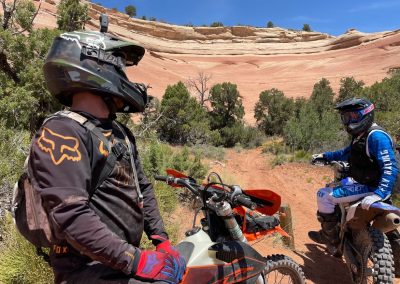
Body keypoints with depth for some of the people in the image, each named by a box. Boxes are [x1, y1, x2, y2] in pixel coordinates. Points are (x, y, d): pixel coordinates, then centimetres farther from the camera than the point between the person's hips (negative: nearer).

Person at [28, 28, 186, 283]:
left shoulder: (119, 132, 13)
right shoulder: (61, 133, -16)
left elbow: (142, 188, 16)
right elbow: (72, 216, -24)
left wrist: (161, 239, 8)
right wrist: (136, 261, -23)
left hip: (124, 256, 9)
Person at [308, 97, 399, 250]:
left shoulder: (376, 136, -23)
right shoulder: (360, 135, 8)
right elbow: (346, 153, 25)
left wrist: (379, 194, -41)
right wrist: (325, 156, 17)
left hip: (371, 187, -10)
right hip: (361, 181, 10)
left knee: (323, 195, -16)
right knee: (331, 187, 30)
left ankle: (330, 237, 1)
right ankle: (337, 226, 43)